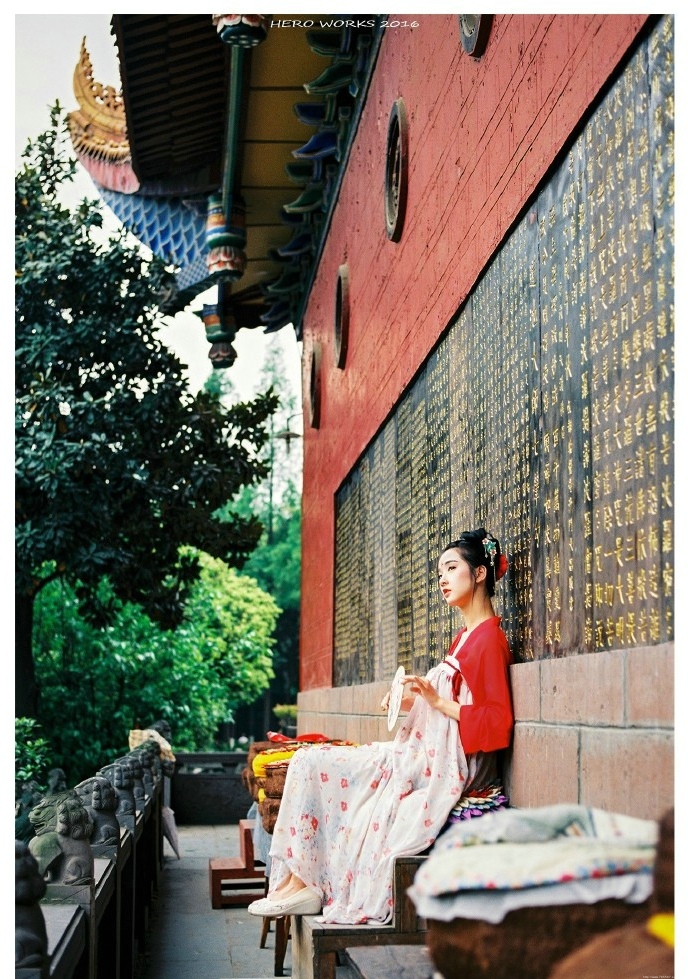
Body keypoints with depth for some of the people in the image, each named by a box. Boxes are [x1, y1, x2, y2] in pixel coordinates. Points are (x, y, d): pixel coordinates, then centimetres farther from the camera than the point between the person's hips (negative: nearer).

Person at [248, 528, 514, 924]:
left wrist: (438, 702, -19)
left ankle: (302, 883, -5)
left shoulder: (490, 638, -11)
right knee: (311, 761, -1)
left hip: (444, 764, -9)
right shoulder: (465, 637, 18)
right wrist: (412, 701, 7)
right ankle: (298, 880, -7)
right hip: (424, 753, 9)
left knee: (314, 765, -12)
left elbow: (498, 721, -17)